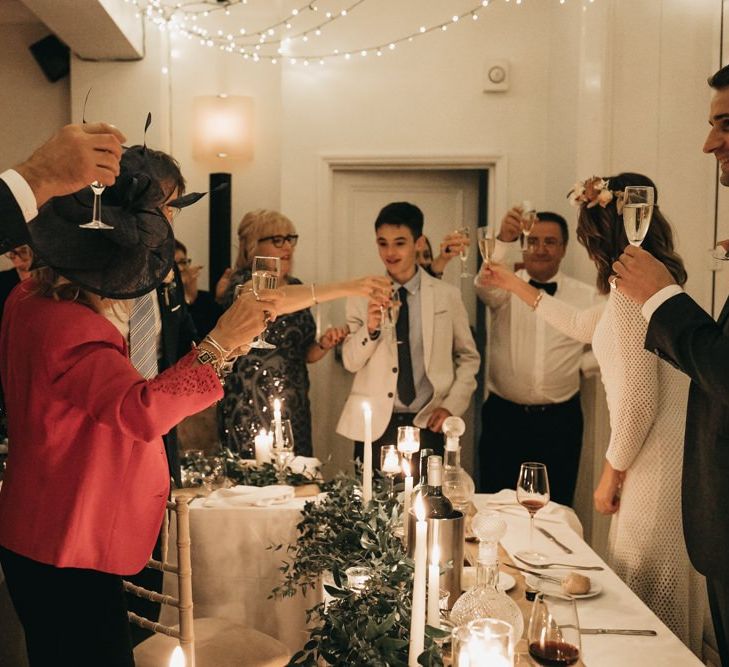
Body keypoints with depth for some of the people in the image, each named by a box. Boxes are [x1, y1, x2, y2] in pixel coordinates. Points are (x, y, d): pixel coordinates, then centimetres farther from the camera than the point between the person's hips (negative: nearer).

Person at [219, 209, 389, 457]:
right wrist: (346, 287, -36)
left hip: (295, 410, 6)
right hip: (250, 411, -6)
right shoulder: (243, 283, -7)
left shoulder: (295, 286, 12)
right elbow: (274, 300, -31)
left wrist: (324, 344, -6)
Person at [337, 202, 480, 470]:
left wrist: (452, 406, -2)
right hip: (374, 425, 0)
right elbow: (350, 363, 2)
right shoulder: (362, 296, 1)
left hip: (427, 425, 0)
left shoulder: (447, 296, 1)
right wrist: (370, 329, -16)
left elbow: (469, 357, 9)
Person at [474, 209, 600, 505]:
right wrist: (504, 239, -40)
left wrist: (580, 365, -5)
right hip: (504, 417, -1)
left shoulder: (587, 296, 3)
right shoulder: (504, 286, 0)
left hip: (560, 421, 1)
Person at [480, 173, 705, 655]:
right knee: (669, 594, 19)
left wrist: (612, 472, -7)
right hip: (672, 455, 10)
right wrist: (514, 285, 36)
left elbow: (638, 399, -20)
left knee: (647, 596, 3)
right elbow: (583, 325, 30)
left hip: (658, 465, -9)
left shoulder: (629, 287, -16)